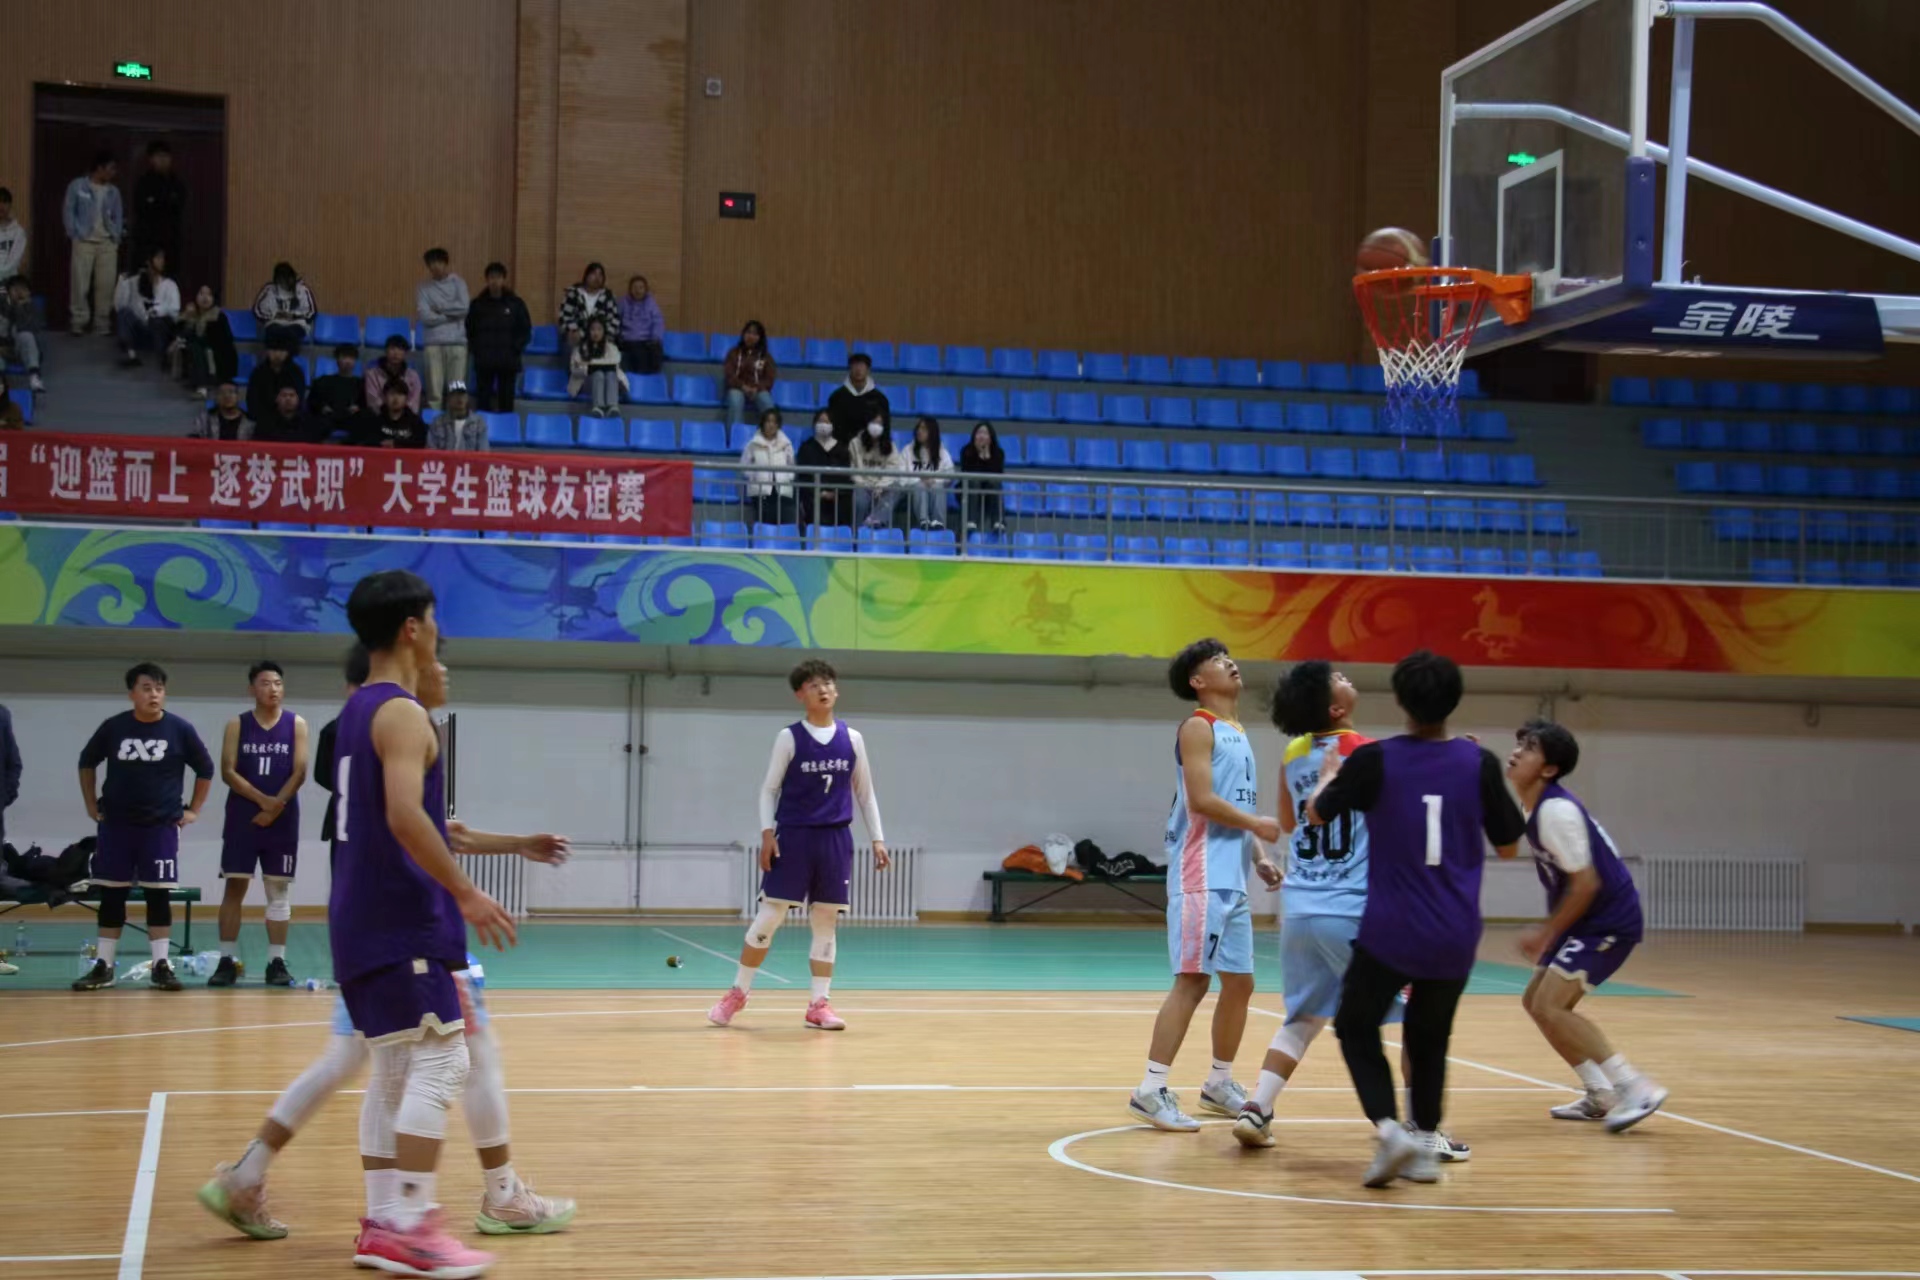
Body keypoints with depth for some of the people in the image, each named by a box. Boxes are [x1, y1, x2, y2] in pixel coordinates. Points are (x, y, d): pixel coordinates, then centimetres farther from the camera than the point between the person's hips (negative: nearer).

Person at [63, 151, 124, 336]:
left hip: (108, 244, 3)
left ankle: (102, 323, 8)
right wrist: (75, 234, -7)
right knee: (80, 284, -5)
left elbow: (118, 216, 16)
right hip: (84, 242, -3)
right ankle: (78, 322, 0)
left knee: (106, 284, 0)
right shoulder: (77, 186, -2)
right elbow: (68, 210, 0)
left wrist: (116, 236, 4)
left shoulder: (113, 191, 9)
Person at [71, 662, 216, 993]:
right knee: (111, 894, 5)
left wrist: (193, 810, 4)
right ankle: (103, 966, 12)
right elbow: (87, 762, 13)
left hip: (162, 825, -1)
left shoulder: (180, 729, -5)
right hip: (116, 824, 1)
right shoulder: (113, 727, -3)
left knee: (159, 894, 1)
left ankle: (161, 965, 7)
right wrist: (92, 805, 10)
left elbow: (205, 768, 7)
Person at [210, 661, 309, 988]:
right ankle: (228, 961, 4)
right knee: (233, 887, -1)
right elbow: (228, 772, -5)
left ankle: (277, 962, 6)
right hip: (242, 818, 0)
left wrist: (276, 807, -14)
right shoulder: (237, 725, 3)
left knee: (279, 890, 3)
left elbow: (299, 773, -3)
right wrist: (263, 800, -16)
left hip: (283, 820, 0)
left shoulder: (296, 725, 3)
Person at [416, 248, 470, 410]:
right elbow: (425, 316, -7)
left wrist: (440, 308, -4)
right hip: (433, 342, -1)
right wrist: (451, 314, -5)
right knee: (434, 388, -3)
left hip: (457, 342, 1)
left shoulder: (458, 283, 8)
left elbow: (463, 307, -7)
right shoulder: (423, 287, 4)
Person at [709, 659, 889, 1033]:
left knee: (826, 923, 4)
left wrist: (877, 839, 7)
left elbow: (865, 792, 13)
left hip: (836, 839, 2)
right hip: (793, 836, -2)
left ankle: (819, 1004, 10)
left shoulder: (852, 739, 7)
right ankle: (737, 993, 10)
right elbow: (769, 789, 2)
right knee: (768, 918, -3)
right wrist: (767, 833, -9)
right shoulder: (789, 738, 0)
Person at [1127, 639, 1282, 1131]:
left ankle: (1219, 1085, 25)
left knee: (1239, 982, 13)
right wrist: (1259, 824, -9)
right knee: (1192, 980, -12)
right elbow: (1202, 800, -18)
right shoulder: (1198, 727, -7)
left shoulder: (1238, 732, 20)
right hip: (1201, 875, -9)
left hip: (1232, 877, 9)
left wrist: (1259, 856, 10)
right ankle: (1151, 1092, -11)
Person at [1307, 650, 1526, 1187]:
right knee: (1429, 1038, 21)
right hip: (1456, 937, 3)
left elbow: (1317, 814, 8)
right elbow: (1507, 845, 7)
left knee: (1357, 1027, 14)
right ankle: (1424, 1148, 18)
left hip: (1390, 930, -2)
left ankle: (1387, 1129, -7)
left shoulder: (1374, 761, -9)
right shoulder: (1479, 763, -4)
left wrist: (1327, 774, 28)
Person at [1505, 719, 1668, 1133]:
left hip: (1609, 921, -10)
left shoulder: (1556, 810, -22)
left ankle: (1637, 1089, -12)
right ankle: (1602, 1095, 17)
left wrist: (1546, 933, -14)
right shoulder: (1534, 805, 5)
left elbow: (1586, 884, -21)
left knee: (1549, 1007, -15)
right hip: (1587, 920, 10)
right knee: (1536, 1002, 12)